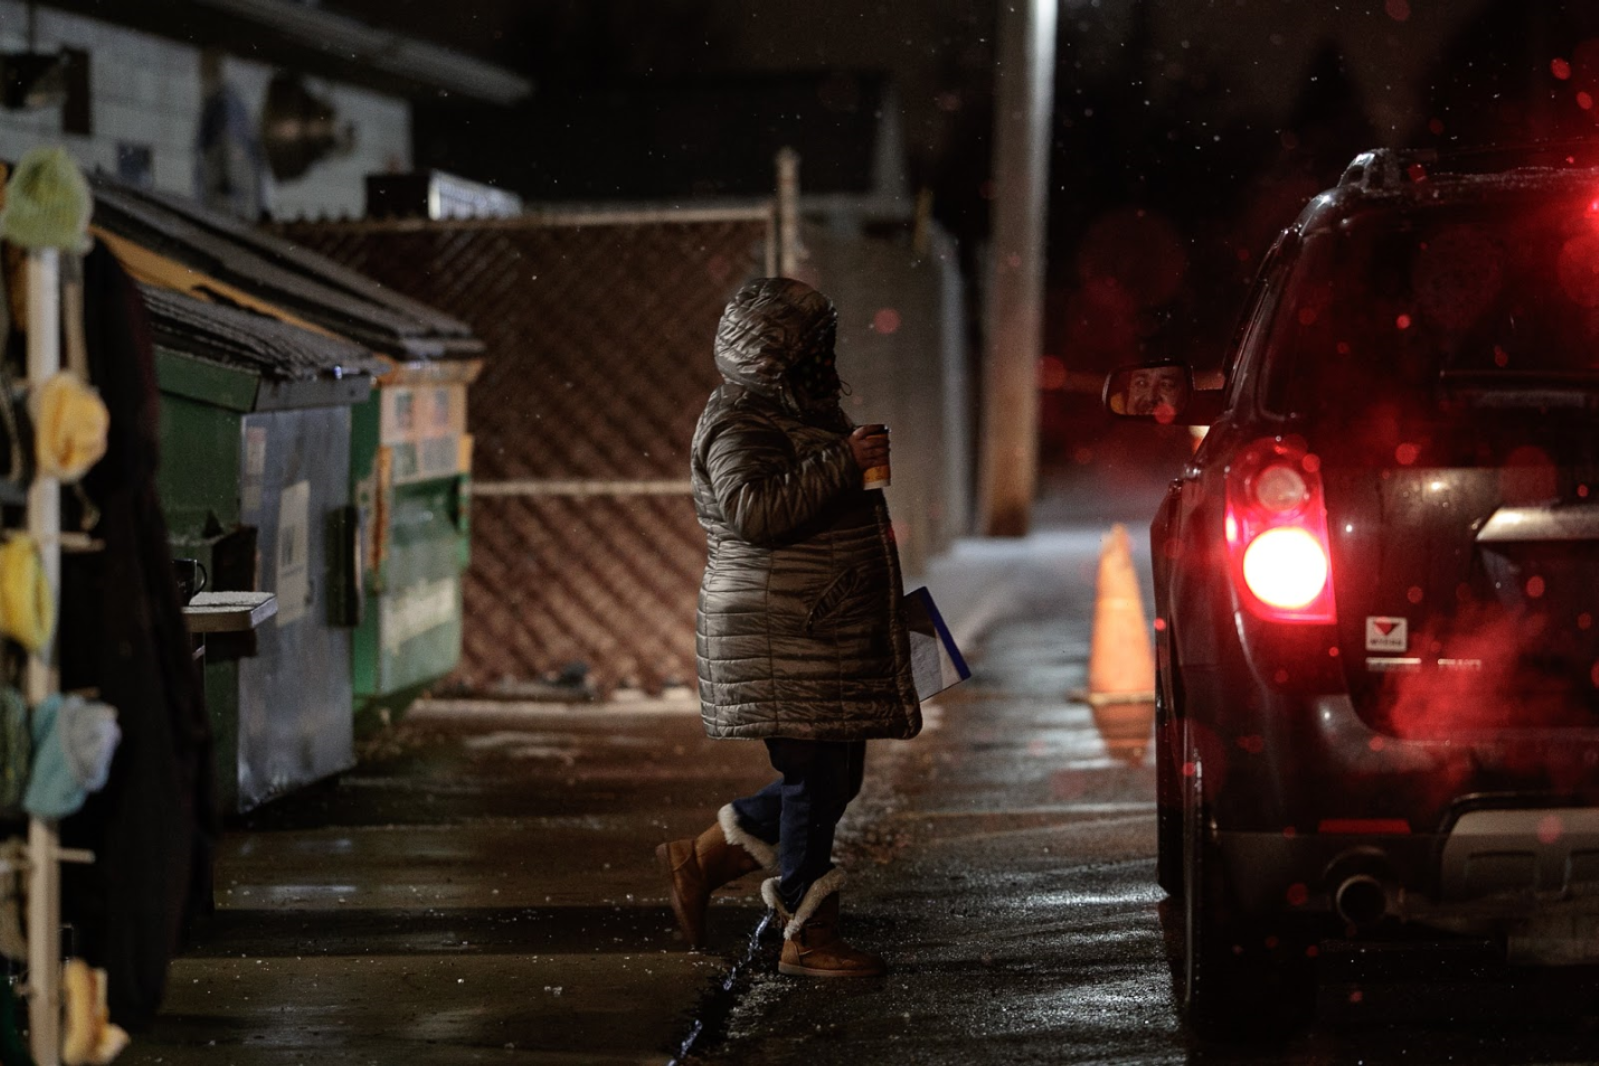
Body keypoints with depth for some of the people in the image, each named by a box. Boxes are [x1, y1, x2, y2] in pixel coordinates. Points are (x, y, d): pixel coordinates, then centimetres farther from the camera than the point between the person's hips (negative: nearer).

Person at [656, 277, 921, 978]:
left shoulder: (801, 414, 21)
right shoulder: (740, 425, -12)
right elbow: (754, 510, -29)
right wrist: (843, 463, -26)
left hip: (829, 637, 10)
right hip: (784, 638, -10)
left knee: (832, 781, 11)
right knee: (815, 781, -7)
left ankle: (702, 859, 22)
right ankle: (807, 939, 2)